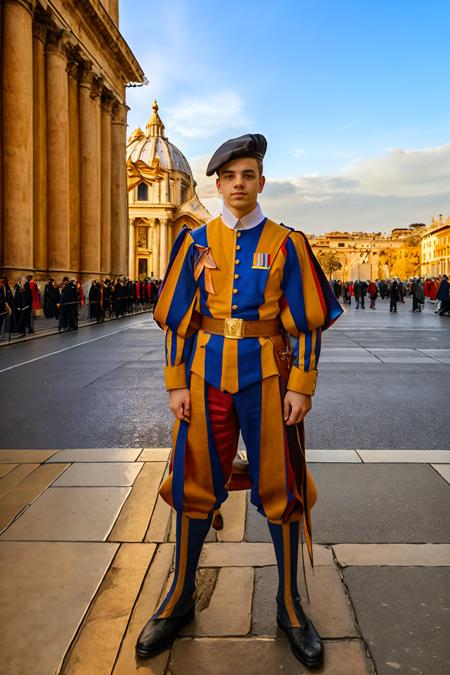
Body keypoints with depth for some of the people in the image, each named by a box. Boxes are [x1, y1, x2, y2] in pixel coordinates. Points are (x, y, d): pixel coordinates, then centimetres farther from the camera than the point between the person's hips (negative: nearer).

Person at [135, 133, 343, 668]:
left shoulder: (286, 244, 0)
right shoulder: (196, 242, 4)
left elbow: (305, 323, -1)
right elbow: (177, 319, 4)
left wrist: (300, 386, -8)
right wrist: (176, 383, -1)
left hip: (267, 378, -1)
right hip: (206, 377, 2)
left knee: (280, 489, 6)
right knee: (194, 485, 9)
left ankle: (289, 605, 25)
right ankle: (181, 598, 28)